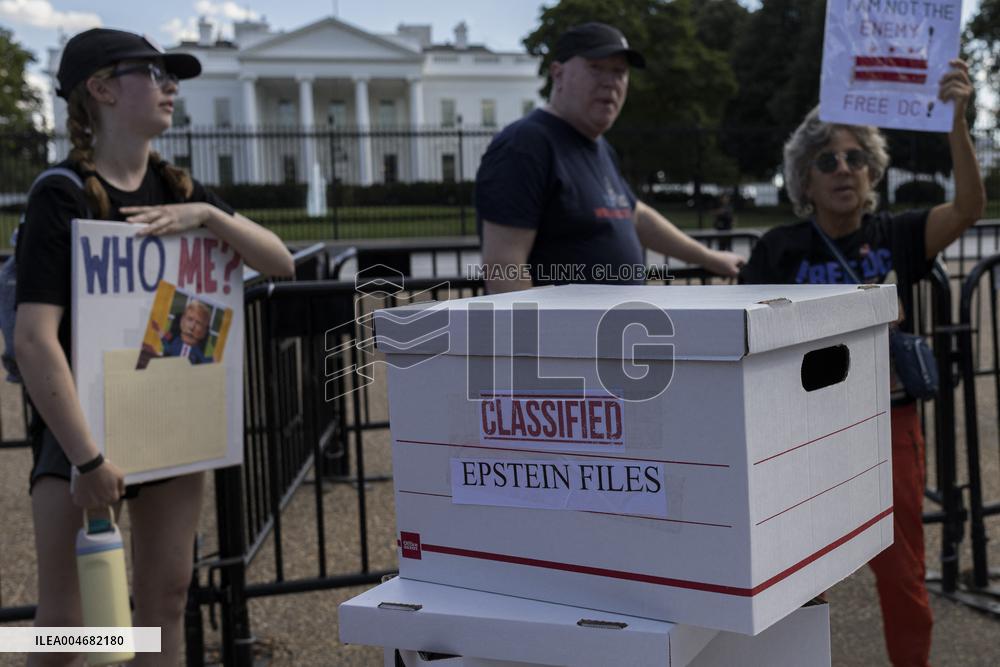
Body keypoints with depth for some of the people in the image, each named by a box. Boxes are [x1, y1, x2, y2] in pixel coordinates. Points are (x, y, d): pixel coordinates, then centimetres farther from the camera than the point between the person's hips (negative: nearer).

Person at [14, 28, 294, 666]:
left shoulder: (178, 189, 6)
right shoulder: (62, 196, -14)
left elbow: (280, 262, 4)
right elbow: (35, 340, -22)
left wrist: (209, 215, -14)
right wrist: (87, 458, -25)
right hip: (81, 422, -5)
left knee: (165, 602, 12)